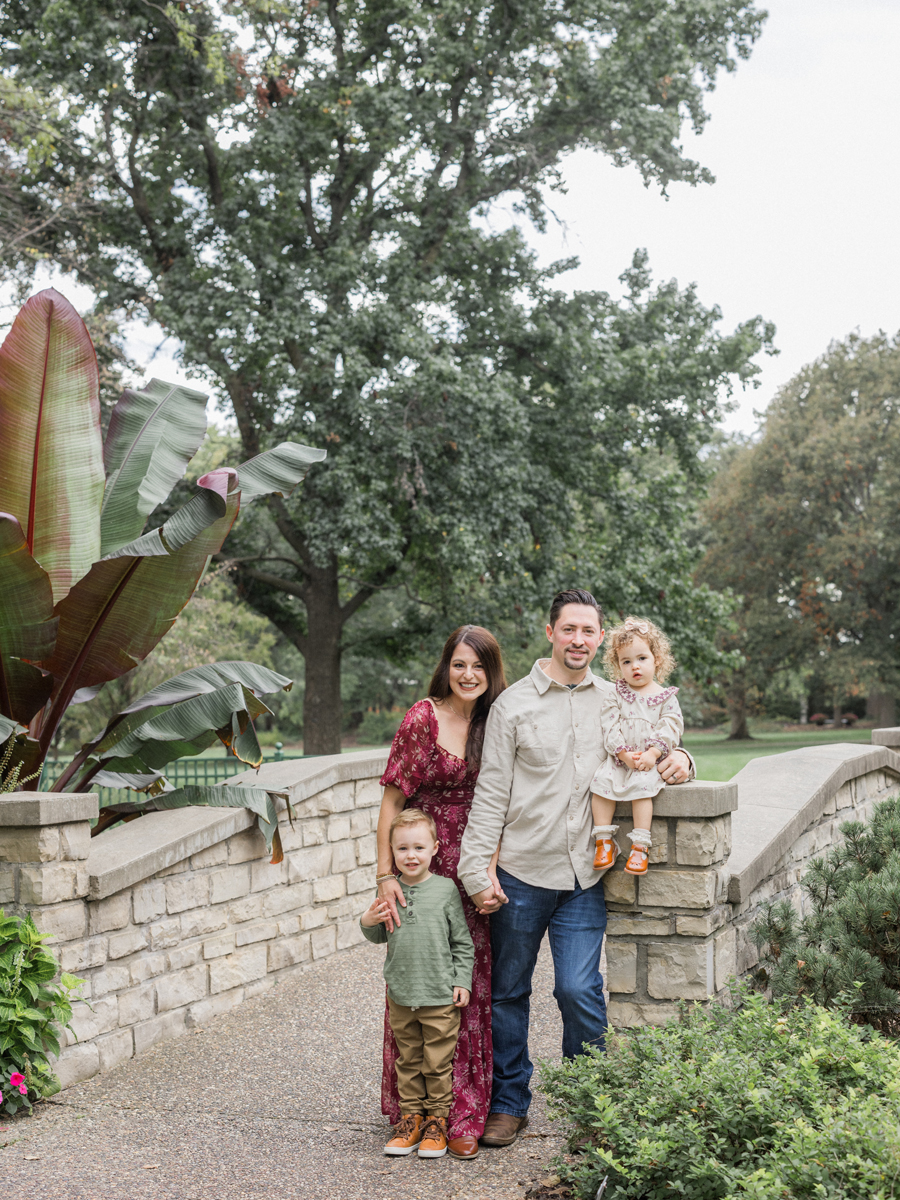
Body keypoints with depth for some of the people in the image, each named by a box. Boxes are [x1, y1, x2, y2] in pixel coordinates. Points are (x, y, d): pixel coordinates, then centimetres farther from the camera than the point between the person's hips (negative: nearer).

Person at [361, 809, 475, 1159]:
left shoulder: (445, 889, -7)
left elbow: (462, 941, -1)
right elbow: (380, 937, 12)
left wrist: (462, 981, -5)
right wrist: (368, 923, -9)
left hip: (440, 997, -3)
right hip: (401, 994, 3)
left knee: (438, 1063, 5)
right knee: (408, 1060, 14)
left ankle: (438, 1120, 18)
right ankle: (411, 1116, 26)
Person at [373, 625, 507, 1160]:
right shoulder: (422, 719, -6)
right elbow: (393, 801, -6)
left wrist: (490, 868, -11)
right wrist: (386, 875, -12)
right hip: (423, 868, -3)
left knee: (472, 986, 2)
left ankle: (464, 1114, 11)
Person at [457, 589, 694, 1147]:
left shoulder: (616, 701, 8)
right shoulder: (514, 704, -1)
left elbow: (654, 751, 21)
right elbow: (491, 793, -2)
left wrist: (679, 759, -4)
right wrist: (478, 869, -8)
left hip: (584, 876, 1)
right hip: (521, 872, -1)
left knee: (579, 989, -6)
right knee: (509, 991, 10)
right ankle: (510, 1102, 26)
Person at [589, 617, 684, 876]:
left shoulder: (665, 697, 6)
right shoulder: (616, 696, 8)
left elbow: (671, 727, -3)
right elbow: (610, 727, -1)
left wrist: (652, 753, -17)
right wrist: (624, 753, -15)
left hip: (651, 760, -2)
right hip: (618, 758, 2)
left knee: (640, 785, -30)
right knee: (601, 780, -24)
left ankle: (641, 845, -26)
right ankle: (605, 841, -15)